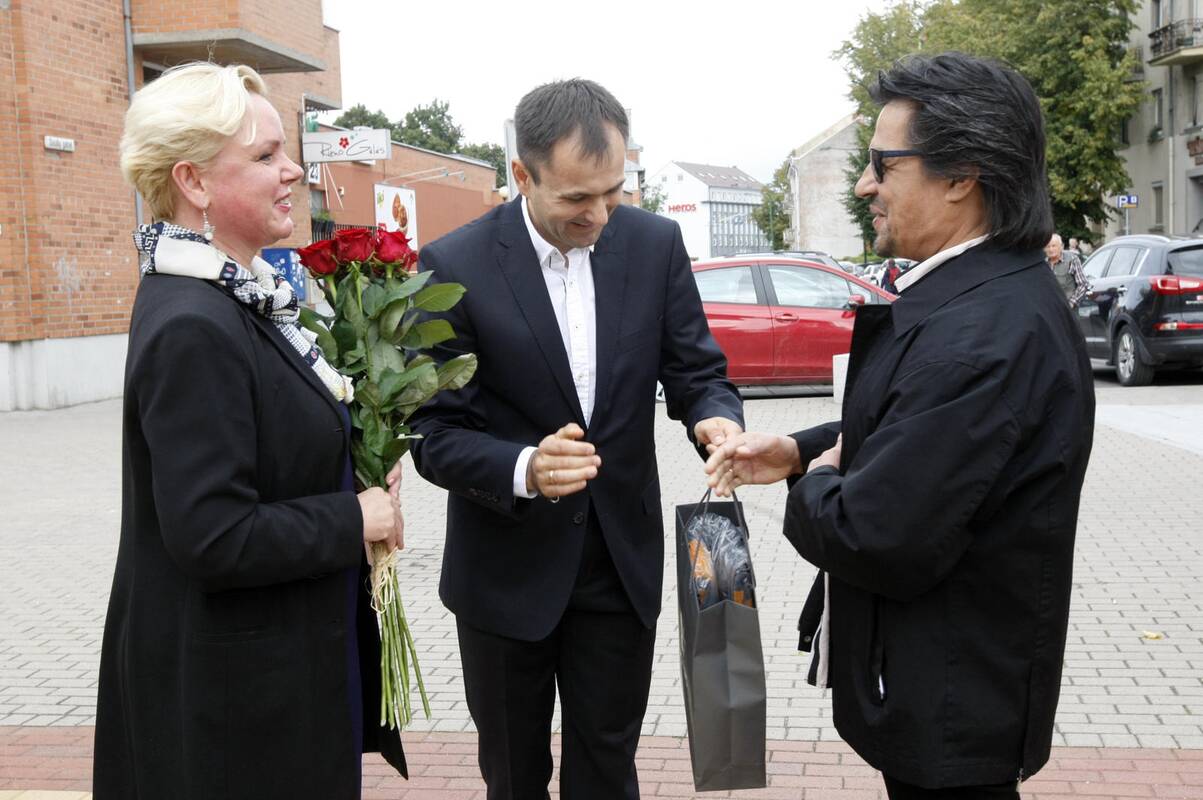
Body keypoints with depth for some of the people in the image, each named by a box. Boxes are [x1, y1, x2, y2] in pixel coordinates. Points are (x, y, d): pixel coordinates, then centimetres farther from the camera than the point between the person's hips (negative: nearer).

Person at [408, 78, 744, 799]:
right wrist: (524, 470, -32)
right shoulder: (455, 266, -14)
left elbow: (698, 371, 0)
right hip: (507, 570, -2)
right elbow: (437, 436, -13)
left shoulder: (655, 243, -5)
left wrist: (716, 418, -24)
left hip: (623, 558, 2)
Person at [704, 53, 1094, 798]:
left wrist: (816, 485, -11)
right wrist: (802, 451, 0)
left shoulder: (982, 333, -31)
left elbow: (875, 539, -32)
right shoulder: (979, 291, 2)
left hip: (950, 702, -9)